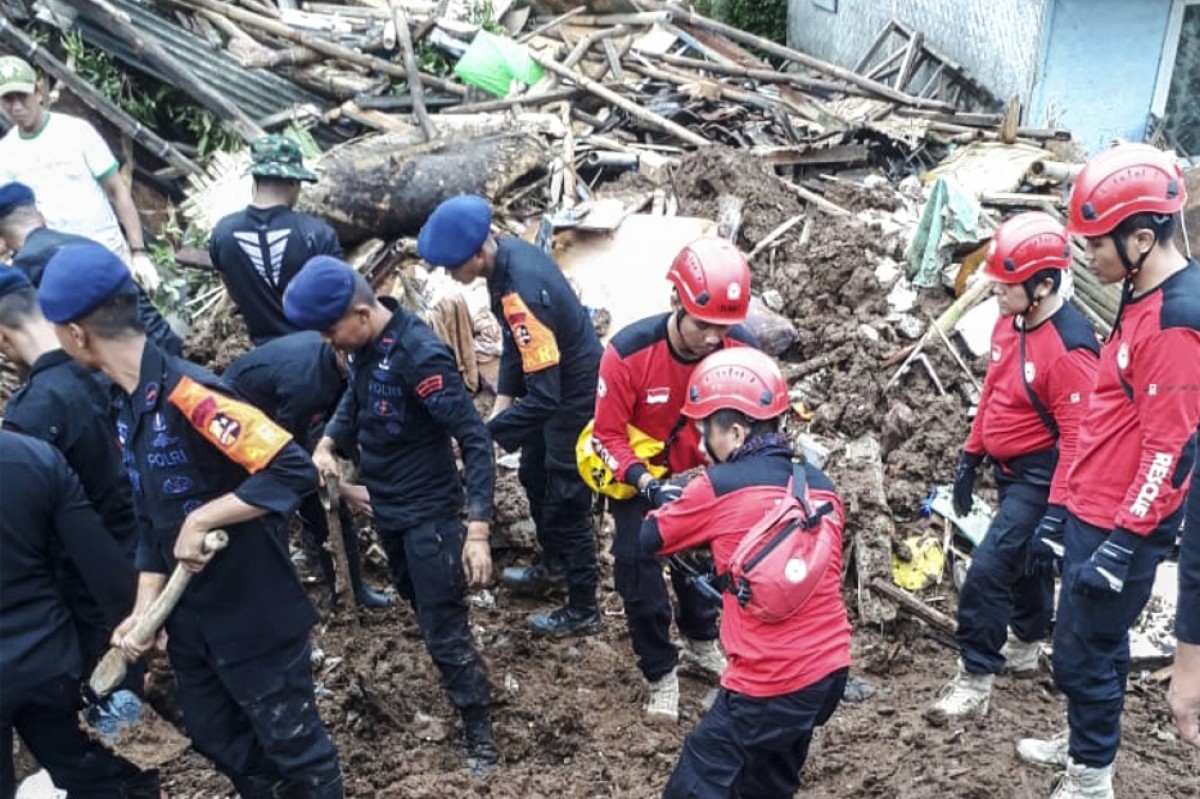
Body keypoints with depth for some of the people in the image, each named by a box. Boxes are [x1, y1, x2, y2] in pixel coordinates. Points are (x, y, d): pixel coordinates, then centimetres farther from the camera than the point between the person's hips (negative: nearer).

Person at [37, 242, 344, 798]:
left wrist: (202, 520, -28)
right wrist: (144, 608, 1)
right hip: (189, 614, 9)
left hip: (255, 613, -9)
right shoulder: (125, 404, 3)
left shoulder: (186, 394, -26)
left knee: (291, 741, 10)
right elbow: (151, 517, 9)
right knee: (216, 736, 25)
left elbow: (293, 471, -33)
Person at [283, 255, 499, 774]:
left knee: (445, 632, 0)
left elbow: (474, 440, -27)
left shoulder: (420, 355, -29)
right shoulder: (364, 345, -5)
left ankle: (481, 736, 16)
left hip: (428, 512, -8)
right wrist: (327, 443, -2)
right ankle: (460, 688, 46)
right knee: (421, 606, 24)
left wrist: (478, 529, -33)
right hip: (386, 506, 8)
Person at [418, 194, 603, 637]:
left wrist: (486, 433, -28)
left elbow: (543, 398, -35)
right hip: (555, 384, 10)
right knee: (534, 476, 25)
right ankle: (554, 564, 48)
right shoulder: (507, 252, -8)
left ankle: (583, 609, 22)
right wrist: (502, 398, 0)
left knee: (565, 500, 4)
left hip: (575, 394, -10)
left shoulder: (523, 292, -36)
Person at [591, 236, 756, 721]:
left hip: (698, 471, 3)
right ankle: (661, 674, 17)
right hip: (637, 475, -3)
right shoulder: (628, 353, -34)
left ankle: (702, 645, 44)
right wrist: (646, 483, -35)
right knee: (638, 566, -6)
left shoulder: (740, 348, -25)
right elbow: (609, 435, -22)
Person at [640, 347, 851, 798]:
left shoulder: (718, 487, -11)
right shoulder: (820, 485, 6)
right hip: (830, 671, 7)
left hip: (771, 685, -7)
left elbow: (651, 540, 5)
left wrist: (677, 504, 23)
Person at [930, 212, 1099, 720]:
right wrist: (971, 455, 16)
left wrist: (1057, 511, -25)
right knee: (1024, 558, 24)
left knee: (988, 570, -11)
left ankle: (975, 681, 2)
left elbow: (1076, 439, -25)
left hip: (1039, 477, -9)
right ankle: (1025, 647, 44)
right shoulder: (1009, 322, 0)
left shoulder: (1070, 350, -26)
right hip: (1009, 470, 9)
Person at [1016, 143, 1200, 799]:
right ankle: (1082, 744, 40)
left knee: (1083, 654, 3)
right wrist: (1067, 508, 20)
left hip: (1121, 529, -9)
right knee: (1089, 645, 22)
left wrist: (1122, 546, -21)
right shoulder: (1141, 300, 9)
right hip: (1092, 515, 9)